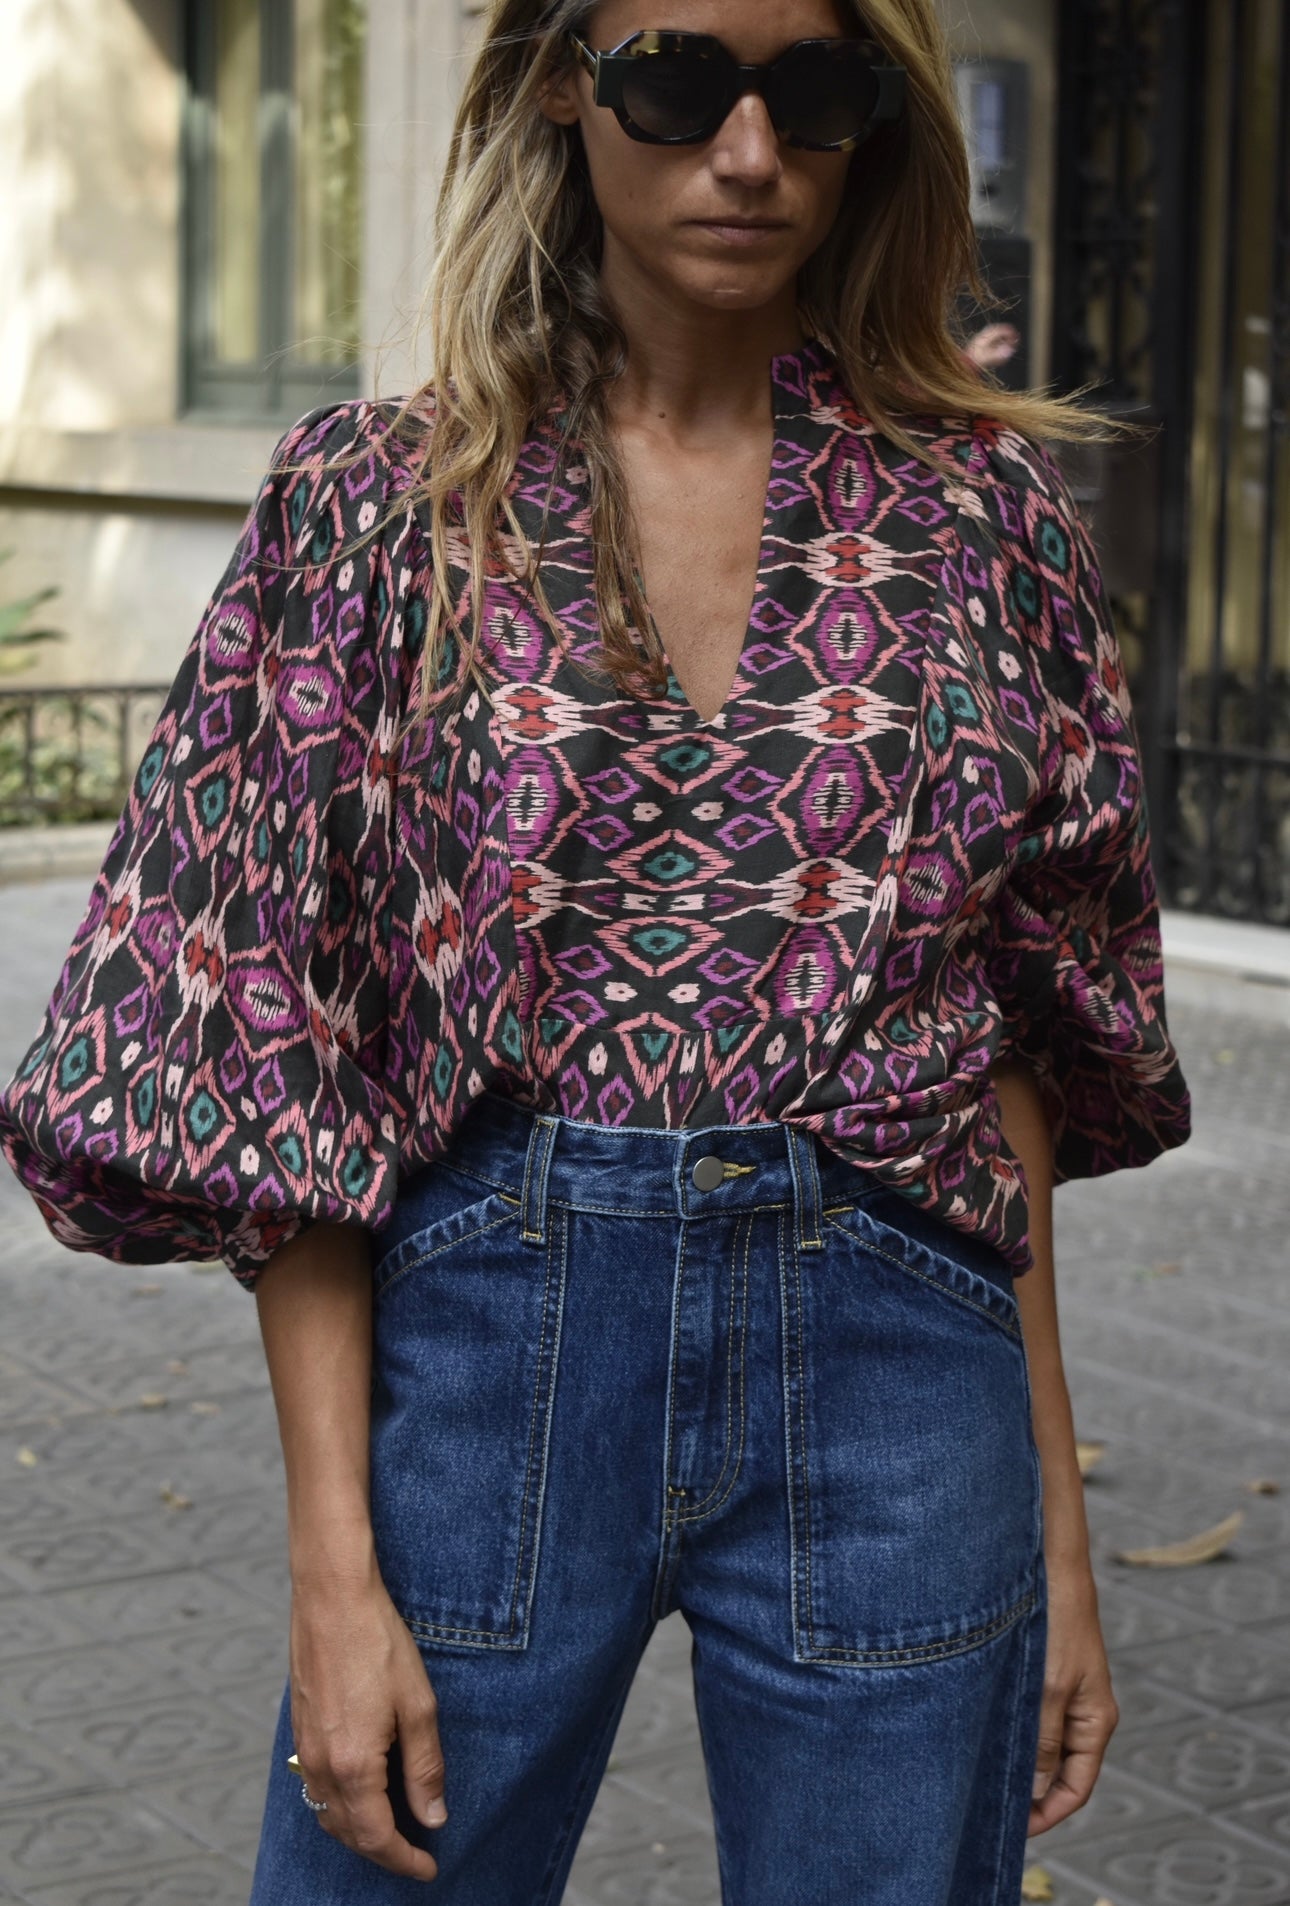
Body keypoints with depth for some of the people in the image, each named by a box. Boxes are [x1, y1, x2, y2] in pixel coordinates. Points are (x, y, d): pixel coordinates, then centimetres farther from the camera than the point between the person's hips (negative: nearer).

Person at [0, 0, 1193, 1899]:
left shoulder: (981, 507, 3)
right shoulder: (383, 503, -1)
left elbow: (1014, 1052, 7)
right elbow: (279, 1062, -2)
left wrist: (1058, 1522, 6)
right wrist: (333, 1567, -7)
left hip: (890, 1364, 1)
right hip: (485, 1333, -1)